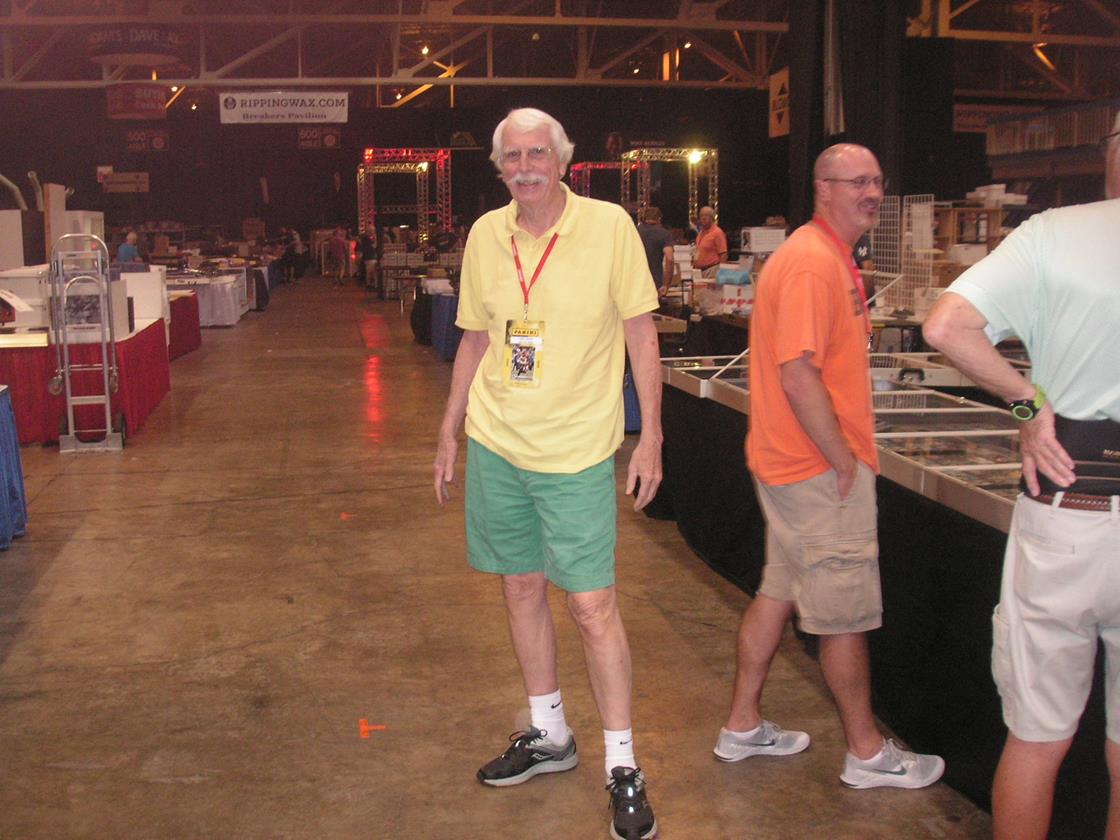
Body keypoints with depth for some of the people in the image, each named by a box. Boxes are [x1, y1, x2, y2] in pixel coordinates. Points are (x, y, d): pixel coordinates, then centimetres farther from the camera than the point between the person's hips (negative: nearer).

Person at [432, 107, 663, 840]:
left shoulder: (609, 226, -8)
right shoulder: (485, 236, 4)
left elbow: (641, 334, -5)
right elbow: (476, 340, 13)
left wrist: (651, 437, -9)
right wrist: (448, 435, 13)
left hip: (576, 452, -5)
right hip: (496, 446, 5)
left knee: (594, 605, -3)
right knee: (523, 588, 14)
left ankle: (623, 767, 13)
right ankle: (550, 737, 33)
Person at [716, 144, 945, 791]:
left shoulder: (832, 258, 15)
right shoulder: (811, 263, -19)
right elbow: (798, 378, -26)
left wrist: (852, 448, 16)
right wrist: (845, 461, -18)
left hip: (796, 463, 11)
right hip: (821, 469, -11)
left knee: (780, 593, 17)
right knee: (847, 614, 2)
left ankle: (743, 725, 29)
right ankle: (868, 753, 18)